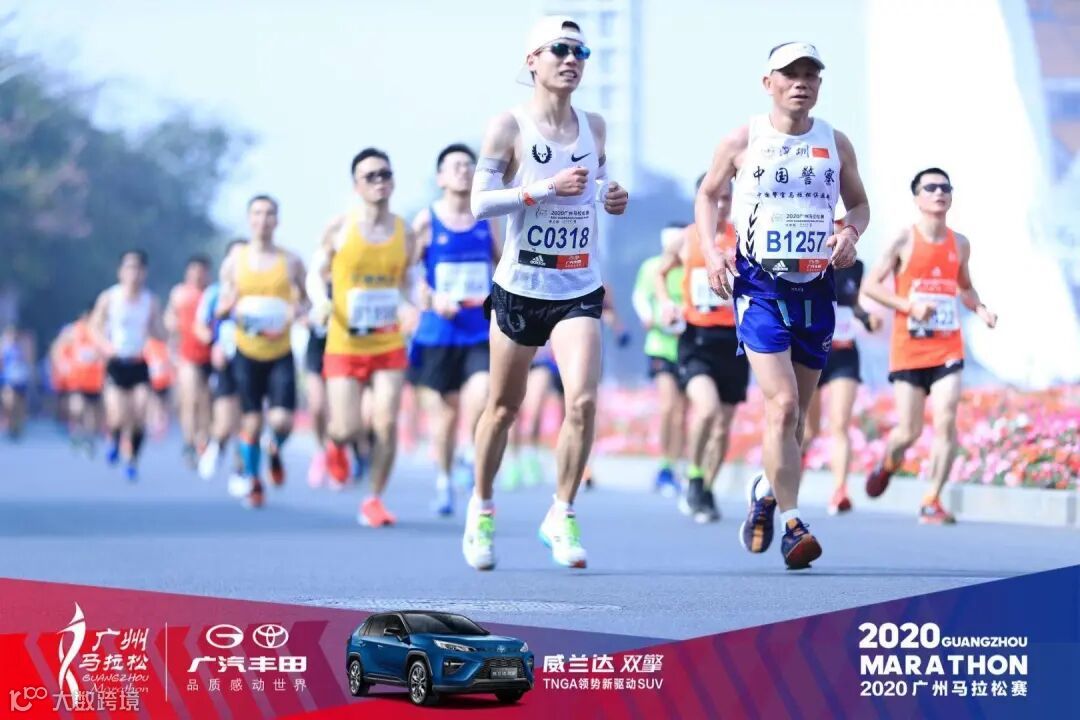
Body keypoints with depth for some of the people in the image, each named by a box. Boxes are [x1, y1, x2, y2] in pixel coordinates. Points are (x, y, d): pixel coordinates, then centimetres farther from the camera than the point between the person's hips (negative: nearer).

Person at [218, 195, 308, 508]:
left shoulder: (290, 262, 1)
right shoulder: (235, 260, 3)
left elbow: (305, 300, 12)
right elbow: (222, 307, 8)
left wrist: (297, 310, -11)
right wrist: (231, 308, -16)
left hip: (281, 353, -1)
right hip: (247, 353, 1)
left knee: (281, 420, -14)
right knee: (251, 421, -1)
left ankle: (275, 451, 21)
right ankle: (253, 483, 19)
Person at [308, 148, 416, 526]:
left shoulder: (405, 233, 2)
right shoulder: (340, 228, -5)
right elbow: (316, 273, 4)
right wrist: (321, 300, -17)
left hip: (389, 344, 2)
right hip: (345, 344, -2)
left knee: (386, 423, -9)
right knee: (348, 430, -5)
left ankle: (374, 500, 8)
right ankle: (334, 445, 34)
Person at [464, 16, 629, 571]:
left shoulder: (594, 127, 6)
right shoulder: (508, 127, -7)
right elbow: (480, 202, -13)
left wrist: (610, 198, 0)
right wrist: (546, 188, -23)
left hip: (579, 291, 2)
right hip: (519, 289, -2)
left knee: (583, 400, -16)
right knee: (503, 408, 10)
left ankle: (561, 515, -1)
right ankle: (481, 508, 32)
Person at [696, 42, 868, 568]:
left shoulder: (835, 145, 6)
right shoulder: (742, 142, 0)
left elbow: (859, 204, 17)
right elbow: (709, 194, 13)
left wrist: (850, 232, -5)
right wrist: (710, 250, -3)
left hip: (815, 288, 4)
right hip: (759, 286, -4)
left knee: (795, 415, 11)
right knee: (782, 405, -17)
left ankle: (766, 491, 39)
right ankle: (791, 525, -12)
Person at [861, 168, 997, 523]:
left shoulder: (960, 244, 9)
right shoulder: (904, 240, -4)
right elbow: (870, 285, -5)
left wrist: (980, 308, 3)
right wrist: (909, 306, -18)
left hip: (947, 349, 3)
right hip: (909, 349, -3)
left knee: (946, 421, -15)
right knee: (909, 431, -1)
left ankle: (932, 503, -7)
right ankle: (886, 465, 35)